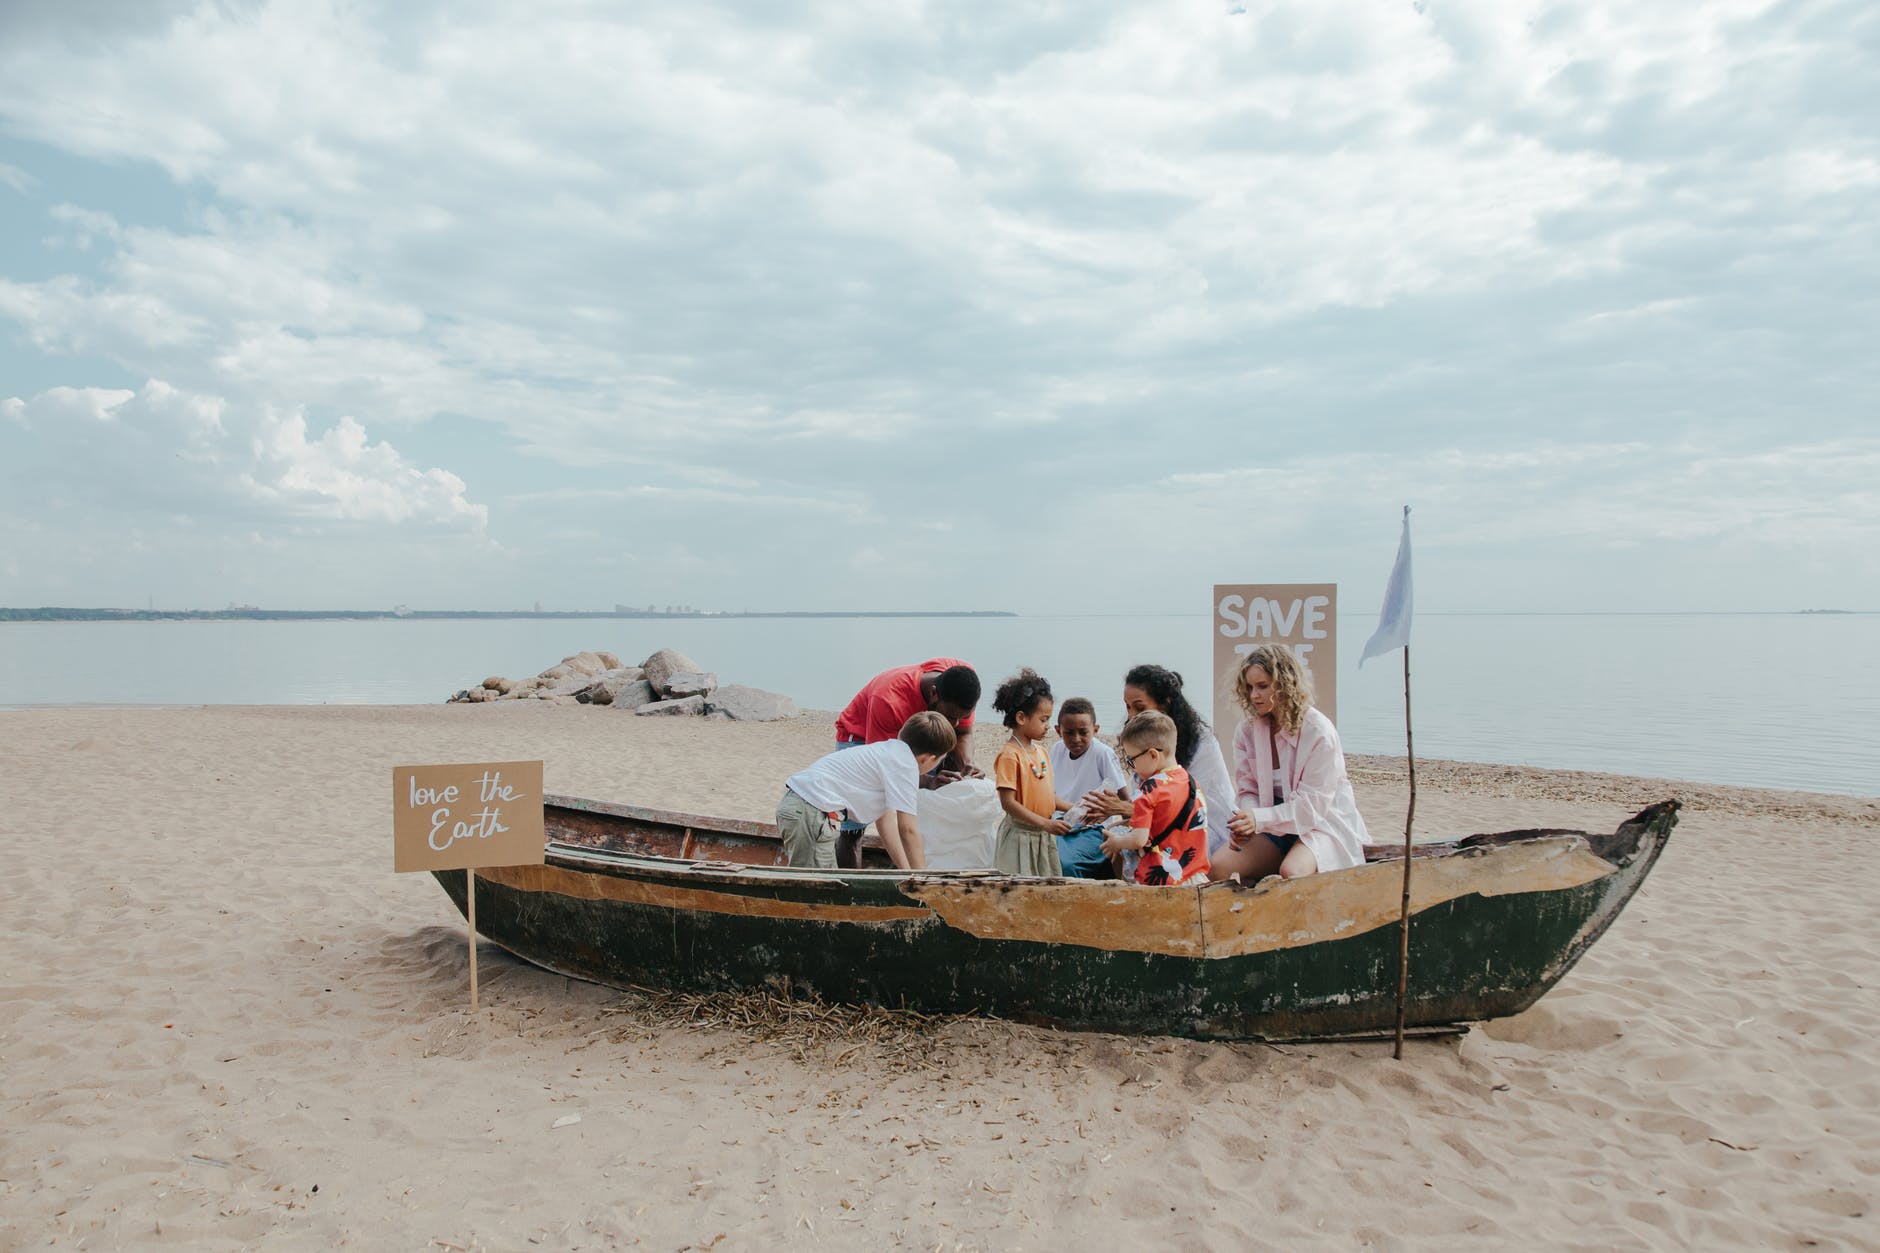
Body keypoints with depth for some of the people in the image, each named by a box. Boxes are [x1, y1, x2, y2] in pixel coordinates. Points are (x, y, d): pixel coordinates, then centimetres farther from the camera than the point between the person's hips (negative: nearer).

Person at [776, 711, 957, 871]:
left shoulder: (889, 751, 17)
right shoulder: (905, 763, -11)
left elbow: (885, 819, 19)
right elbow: (907, 829, -11)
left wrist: (907, 872, 19)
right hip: (811, 811, -10)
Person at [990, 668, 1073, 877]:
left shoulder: (1042, 751, 10)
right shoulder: (1010, 755, -15)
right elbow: (1008, 802, -19)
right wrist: (1045, 823, -22)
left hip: (1044, 837, 8)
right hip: (1020, 835, -8)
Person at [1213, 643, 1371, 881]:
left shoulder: (1319, 732, -16)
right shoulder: (1247, 730, 1)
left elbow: (1313, 805, -18)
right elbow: (1248, 790, 3)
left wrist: (1259, 819, -30)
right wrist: (1244, 823, -20)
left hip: (1322, 823, -5)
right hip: (1276, 826, 5)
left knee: (1291, 871, -36)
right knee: (1219, 866, -20)